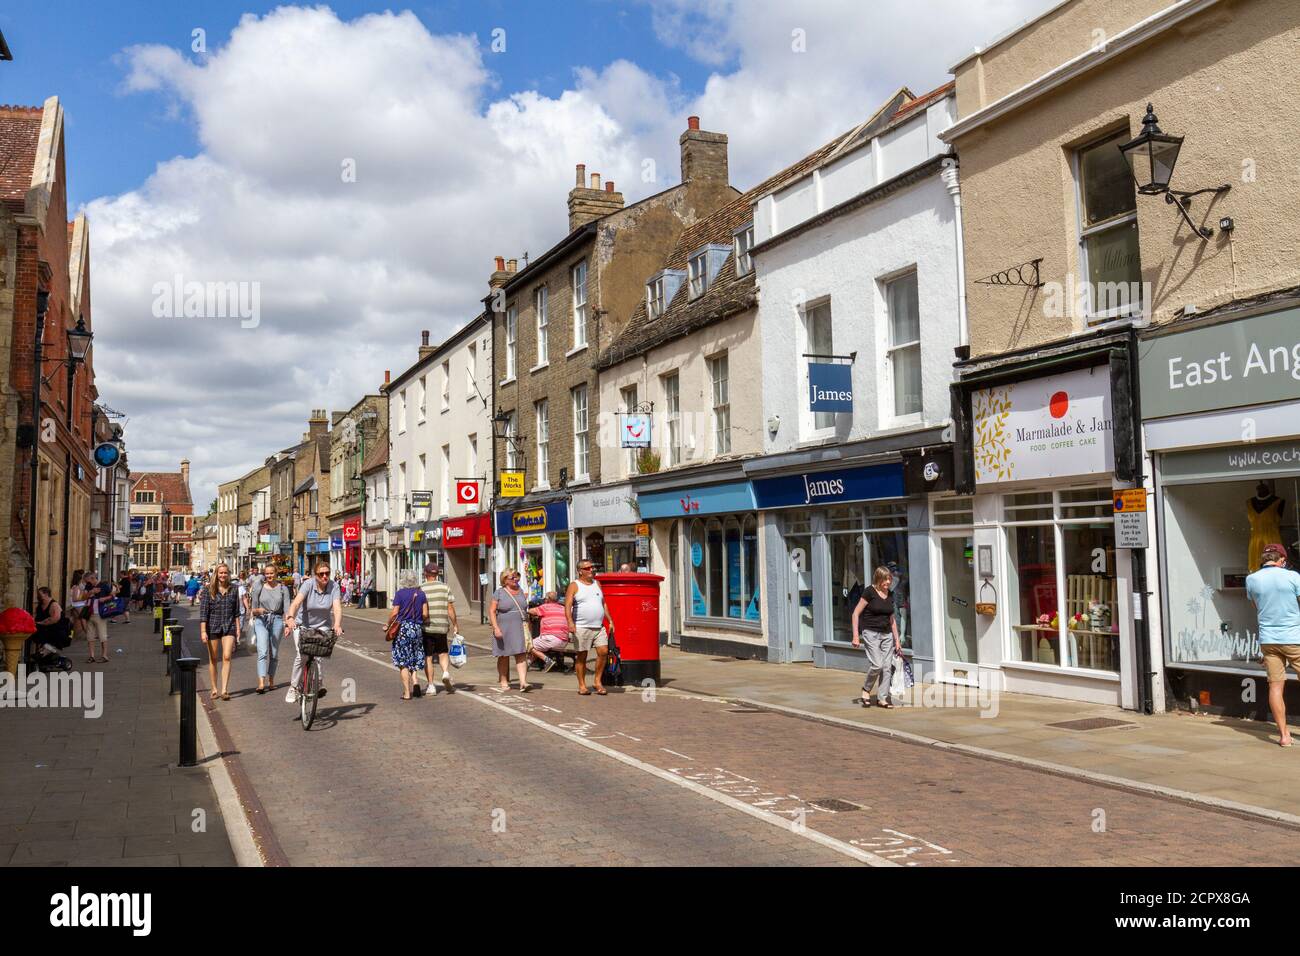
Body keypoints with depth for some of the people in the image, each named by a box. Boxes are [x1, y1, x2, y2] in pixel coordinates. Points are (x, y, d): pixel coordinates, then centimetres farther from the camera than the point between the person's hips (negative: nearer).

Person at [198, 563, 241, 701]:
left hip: (229, 627, 1)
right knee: (213, 659, 7)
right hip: (212, 626, -1)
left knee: (227, 657, -12)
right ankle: (214, 689, 18)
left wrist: (238, 628, 8)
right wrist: (203, 631, -11)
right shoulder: (208, 590, -1)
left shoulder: (233, 589, 5)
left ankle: (224, 690, -15)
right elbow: (203, 611, -4)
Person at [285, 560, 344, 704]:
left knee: (316, 656, -18)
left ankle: (318, 684, 0)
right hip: (302, 625, -1)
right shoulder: (308, 584, -18)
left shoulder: (333, 586, -14)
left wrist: (337, 625, -43)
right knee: (300, 656, -15)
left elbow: (337, 607, -25)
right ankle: (294, 688, 2)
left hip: (322, 626, 1)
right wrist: (290, 618, -51)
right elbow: (296, 603, -32)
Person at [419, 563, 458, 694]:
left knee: (428, 657, 7)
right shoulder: (445, 588, 3)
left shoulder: (421, 589, -3)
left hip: (426, 627, -2)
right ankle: (446, 672, -9)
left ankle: (430, 685, 6)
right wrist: (455, 624, 10)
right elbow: (450, 609, 0)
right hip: (442, 627, 2)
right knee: (443, 652, 17)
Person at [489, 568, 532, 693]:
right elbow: (491, 611, -6)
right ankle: (503, 682, 20)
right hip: (504, 629, -3)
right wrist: (496, 628, -16)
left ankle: (523, 682, -16)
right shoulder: (499, 593, -3)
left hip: (520, 628, 3)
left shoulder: (521, 591, 12)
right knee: (504, 656, 7)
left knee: (521, 655, -8)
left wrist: (527, 626, 17)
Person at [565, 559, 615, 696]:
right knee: (581, 656, 1)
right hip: (582, 628, -5)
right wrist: (570, 621, -27)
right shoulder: (574, 586, -1)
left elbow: (604, 604, 22)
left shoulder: (597, 584, 17)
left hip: (599, 627, 5)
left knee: (603, 651, -7)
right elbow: (568, 605, -13)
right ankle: (582, 685, 10)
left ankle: (598, 682, 6)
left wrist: (610, 621, 15)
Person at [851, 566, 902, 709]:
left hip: (887, 634, 6)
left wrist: (897, 640, 15)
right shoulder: (870, 592, -9)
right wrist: (856, 635, -13)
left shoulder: (890, 595, 9)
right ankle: (866, 689, 8)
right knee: (877, 664, -16)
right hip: (871, 633, -6)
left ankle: (882, 697, 10)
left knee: (887, 666, 1)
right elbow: (856, 614, -8)